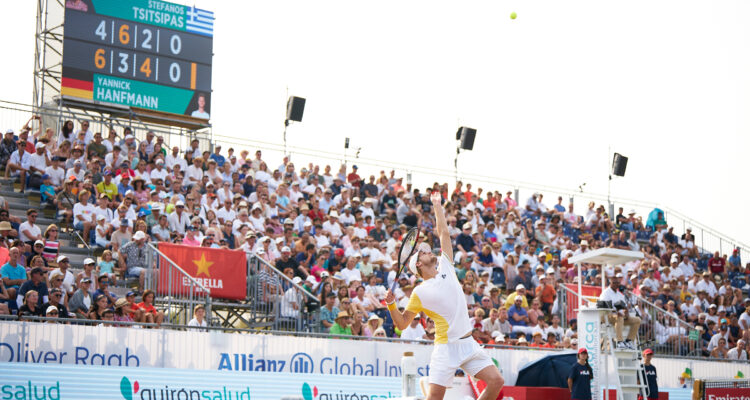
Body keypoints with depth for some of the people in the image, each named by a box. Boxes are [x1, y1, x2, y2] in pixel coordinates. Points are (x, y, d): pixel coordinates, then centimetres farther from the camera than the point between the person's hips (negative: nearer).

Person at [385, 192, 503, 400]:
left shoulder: (446, 268, 13)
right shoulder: (420, 292, 1)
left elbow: (444, 234, 18)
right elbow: (402, 323, 3)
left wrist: (437, 206, 20)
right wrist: (391, 304, -13)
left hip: (468, 343, 5)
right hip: (446, 347, -5)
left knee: (496, 381, -6)